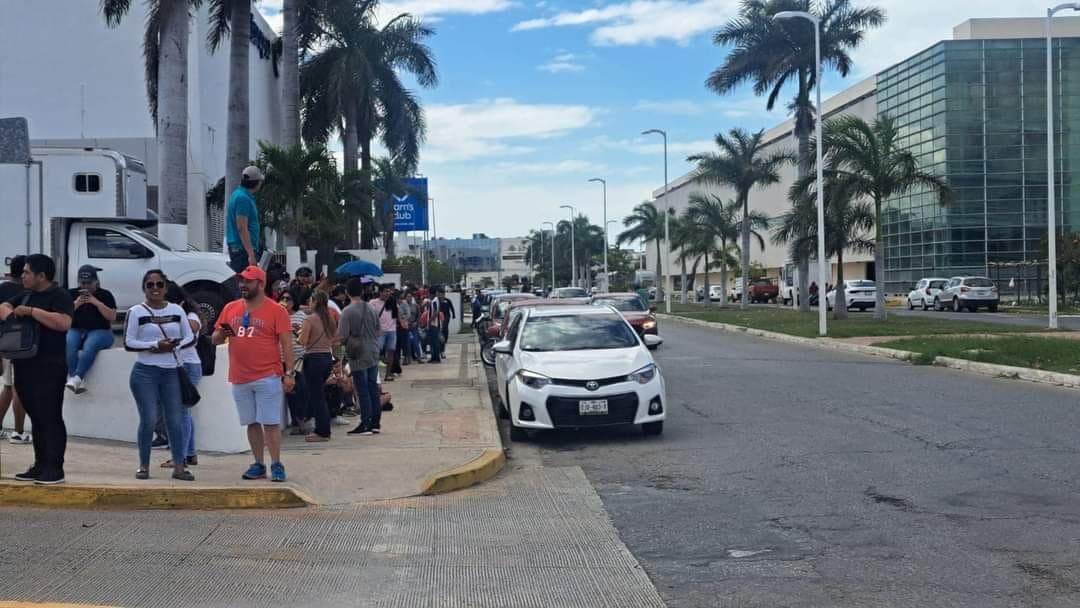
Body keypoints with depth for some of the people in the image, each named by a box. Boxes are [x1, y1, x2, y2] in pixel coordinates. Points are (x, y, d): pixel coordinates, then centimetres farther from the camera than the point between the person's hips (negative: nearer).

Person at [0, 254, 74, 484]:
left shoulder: (60, 296, -9)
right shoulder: (27, 295, 17)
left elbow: (64, 323, -24)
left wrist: (31, 311, -22)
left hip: (49, 367, -8)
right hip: (25, 366, 8)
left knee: (51, 417, -6)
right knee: (36, 418, 12)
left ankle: (55, 469, -4)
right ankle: (40, 466, 17)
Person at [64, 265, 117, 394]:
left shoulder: (105, 295, 10)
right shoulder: (72, 294, 17)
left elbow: (112, 317, 0)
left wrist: (97, 302, -9)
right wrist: (76, 304, -5)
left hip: (99, 331, -2)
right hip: (75, 330, 2)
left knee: (89, 346, -37)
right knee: (68, 345, -33)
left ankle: (76, 378, -50)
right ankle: (79, 382, -42)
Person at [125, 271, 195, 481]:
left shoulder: (177, 310, 10)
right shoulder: (136, 312, 0)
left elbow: (191, 338, 10)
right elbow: (128, 342, -5)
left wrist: (176, 345, -11)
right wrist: (155, 346, -16)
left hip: (172, 372, 3)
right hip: (145, 372, -3)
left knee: (176, 420, 2)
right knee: (149, 420, -4)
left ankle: (179, 466, 6)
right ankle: (144, 465, 9)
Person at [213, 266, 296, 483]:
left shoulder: (276, 311, -4)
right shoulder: (230, 308, 10)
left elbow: (286, 344, -7)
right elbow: (215, 339, 15)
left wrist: (290, 373, -14)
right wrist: (221, 334, -9)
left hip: (267, 377, -5)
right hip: (239, 379, 5)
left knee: (270, 422, -5)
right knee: (252, 423, 11)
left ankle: (276, 465, 1)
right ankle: (258, 465, 19)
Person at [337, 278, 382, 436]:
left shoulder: (348, 312, -14)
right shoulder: (371, 310, 3)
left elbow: (342, 337, -16)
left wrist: (347, 343, 4)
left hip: (358, 357, -5)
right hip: (373, 355, 5)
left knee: (363, 391, -1)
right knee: (373, 389, 10)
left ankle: (366, 425, 2)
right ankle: (376, 423, 15)